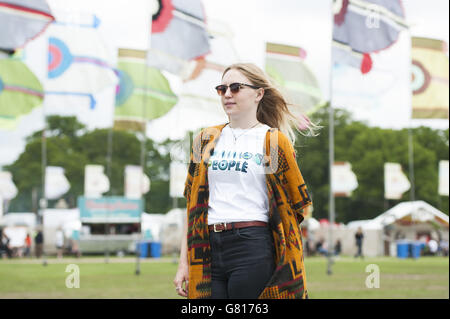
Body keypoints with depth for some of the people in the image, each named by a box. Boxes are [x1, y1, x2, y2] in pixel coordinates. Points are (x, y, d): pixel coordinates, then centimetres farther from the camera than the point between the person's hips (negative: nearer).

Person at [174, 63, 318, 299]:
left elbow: (294, 205, 3)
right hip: (209, 250, 4)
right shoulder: (206, 140, 15)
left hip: (253, 247, -4)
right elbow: (192, 204, 14)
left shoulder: (274, 142, 3)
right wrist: (184, 262, 7)